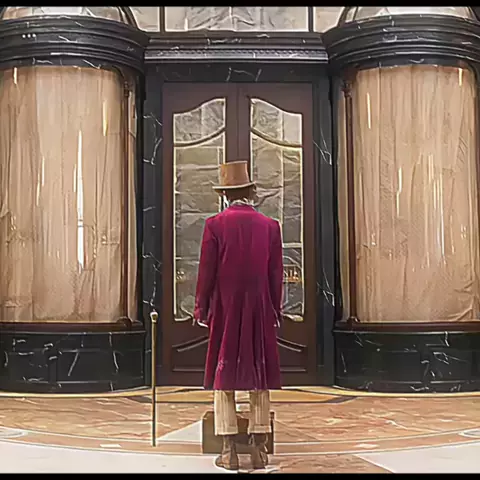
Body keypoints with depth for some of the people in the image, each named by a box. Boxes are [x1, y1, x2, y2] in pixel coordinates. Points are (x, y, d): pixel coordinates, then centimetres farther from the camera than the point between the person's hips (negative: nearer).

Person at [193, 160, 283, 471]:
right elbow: (277, 275, 3)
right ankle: (259, 450, 9)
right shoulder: (270, 226, 0)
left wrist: (201, 309, 6)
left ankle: (229, 452, 4)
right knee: (260, 378, 8)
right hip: (260, 312, 2)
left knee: (224, 377, 5)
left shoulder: (215, 225, -5)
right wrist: (275, 310, 13)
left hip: (225, 311, -1)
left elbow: (207, 272, -4)